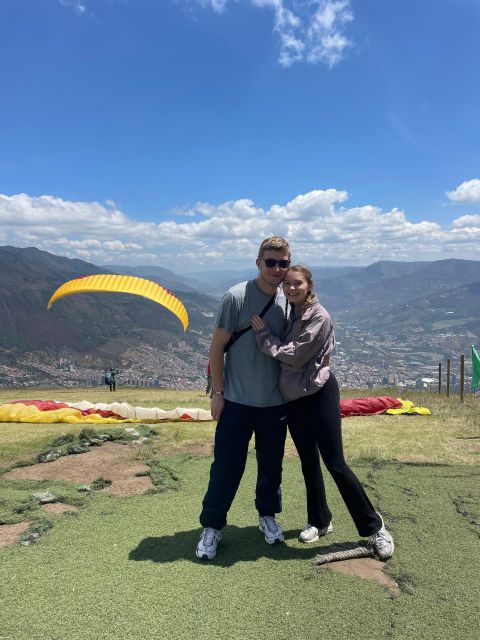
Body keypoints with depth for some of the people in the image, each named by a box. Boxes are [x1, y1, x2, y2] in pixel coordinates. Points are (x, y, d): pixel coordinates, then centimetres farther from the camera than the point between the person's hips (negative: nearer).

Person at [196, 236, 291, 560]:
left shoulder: (288, 301, 1)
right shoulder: (237, 297, -13)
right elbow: (217, 346, -9)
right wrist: (218, 392, -8)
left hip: (275, 402, 4)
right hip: (237, 401, -4)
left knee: (272, 464, 17)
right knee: (227, 466, 4)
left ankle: (268, 515, 39)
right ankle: (212, 527, 24)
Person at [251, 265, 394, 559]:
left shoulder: (320, 317, -16)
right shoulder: (290, 314, 8)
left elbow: (294, 356, -20)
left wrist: (264, 333, -12)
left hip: (319, 394, -7)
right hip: (293, 397, 7)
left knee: (335, 464, -5)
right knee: (309, 461, 16)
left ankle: (374, 526, 11)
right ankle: (319, 521, 32)